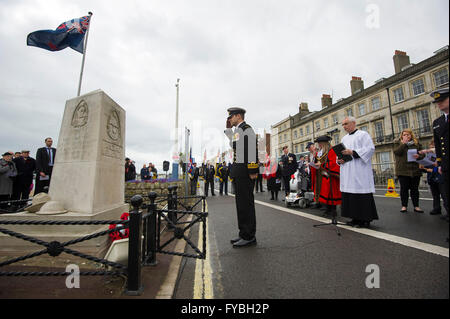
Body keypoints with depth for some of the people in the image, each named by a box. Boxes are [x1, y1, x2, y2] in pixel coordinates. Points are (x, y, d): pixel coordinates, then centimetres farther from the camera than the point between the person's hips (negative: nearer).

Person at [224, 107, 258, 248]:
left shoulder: (247, 129, -8)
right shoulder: (237, 131, 21)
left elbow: (252, 150, -16)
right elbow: (232, 143, 36)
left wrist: (252, 171, -20)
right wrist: (228, 129, 27)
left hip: (244, 171, -10)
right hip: (238, 172, 10)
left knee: (246, 203, -5)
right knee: (240, 202, 12)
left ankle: (249, 237, 5)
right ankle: (244, 234, 23)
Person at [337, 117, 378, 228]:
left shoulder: (363, 134, 1)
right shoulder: (344, 138, 21)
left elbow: (370, 148, -11)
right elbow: (341, 152, 21)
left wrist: (353, 152, -19)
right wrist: (339, 160, 0)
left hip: (360, 171, -7)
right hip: (347, 172, 7)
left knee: (361, 194, -6)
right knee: (349, 195, 6)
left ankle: (365, 219, 4)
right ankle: (355, 218, 14)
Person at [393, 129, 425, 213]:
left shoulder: (416, 143, 13)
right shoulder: (398, 143, 7)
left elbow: (422, 153, 11)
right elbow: (396, 152, -10)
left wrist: (418, 156, -11)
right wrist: (404, 143, -12)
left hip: (415, 170, 2)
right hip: (403, 170, -2)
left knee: (415, 189, 7)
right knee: (404, 189, 0)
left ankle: (416, 206, 16)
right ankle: (404, 206, 8)